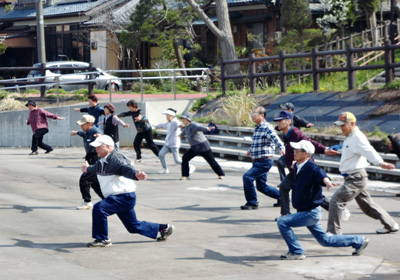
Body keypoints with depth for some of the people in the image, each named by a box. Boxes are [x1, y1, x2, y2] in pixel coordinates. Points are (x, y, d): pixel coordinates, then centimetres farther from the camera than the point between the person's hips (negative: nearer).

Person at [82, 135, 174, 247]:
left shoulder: (115, 159, -20)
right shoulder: (102, 161, 11)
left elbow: (126, 169, -40)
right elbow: (96, 168, 36)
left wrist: (136, 175, -62)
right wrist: (88, 169, 58)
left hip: (125, 197, -10)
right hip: (118, 198, 10)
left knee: (99, 208, -25)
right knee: (134, 226, 18)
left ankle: (102, 239, -12)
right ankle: (164, 228, 33)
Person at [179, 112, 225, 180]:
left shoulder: (193, 125, -19)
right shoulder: (187, 126, 8)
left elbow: (200, 127, -42)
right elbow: (185, 131, 34)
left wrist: (207, 128, -64)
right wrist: (181, 134, 57)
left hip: (203, 146, -8)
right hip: (195, 148, 8)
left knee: (211, 161, 0)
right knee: (185, 158, -6)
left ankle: (221, 174, 17)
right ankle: (185, 175, 2)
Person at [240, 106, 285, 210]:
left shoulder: (267, 128, -15)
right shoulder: (257, 128, 12)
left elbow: (276, 139, -31)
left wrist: (282, 148, -50)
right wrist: (251, 150, 46)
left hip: (265, 161, -9)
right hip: (257, 162, 9)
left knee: (247, 177, -19)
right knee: (262, 187, 14)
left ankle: (252, 203, -7)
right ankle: (282, 196, 31)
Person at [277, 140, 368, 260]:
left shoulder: (312, 168, -23)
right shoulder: (297, 166, 1)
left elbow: (322, 176, -44)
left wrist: (327, 182, -65)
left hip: (311, 213, -9)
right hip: (304, 211, 9)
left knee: (282, 222, -19)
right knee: (325, 240, 18)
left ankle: (296, 252, -8)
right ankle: (358, 241, 29)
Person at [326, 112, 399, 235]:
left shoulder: (358, 138, -17)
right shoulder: (349, 137, 15)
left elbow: (369, 151, -34)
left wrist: (380, 163, -50)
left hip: (356, 178, -11)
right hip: (353, 178, 11)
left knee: (336, 200, -14)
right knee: (367, 204, 18)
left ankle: (333, 231, -9)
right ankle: (390, 225, 28)